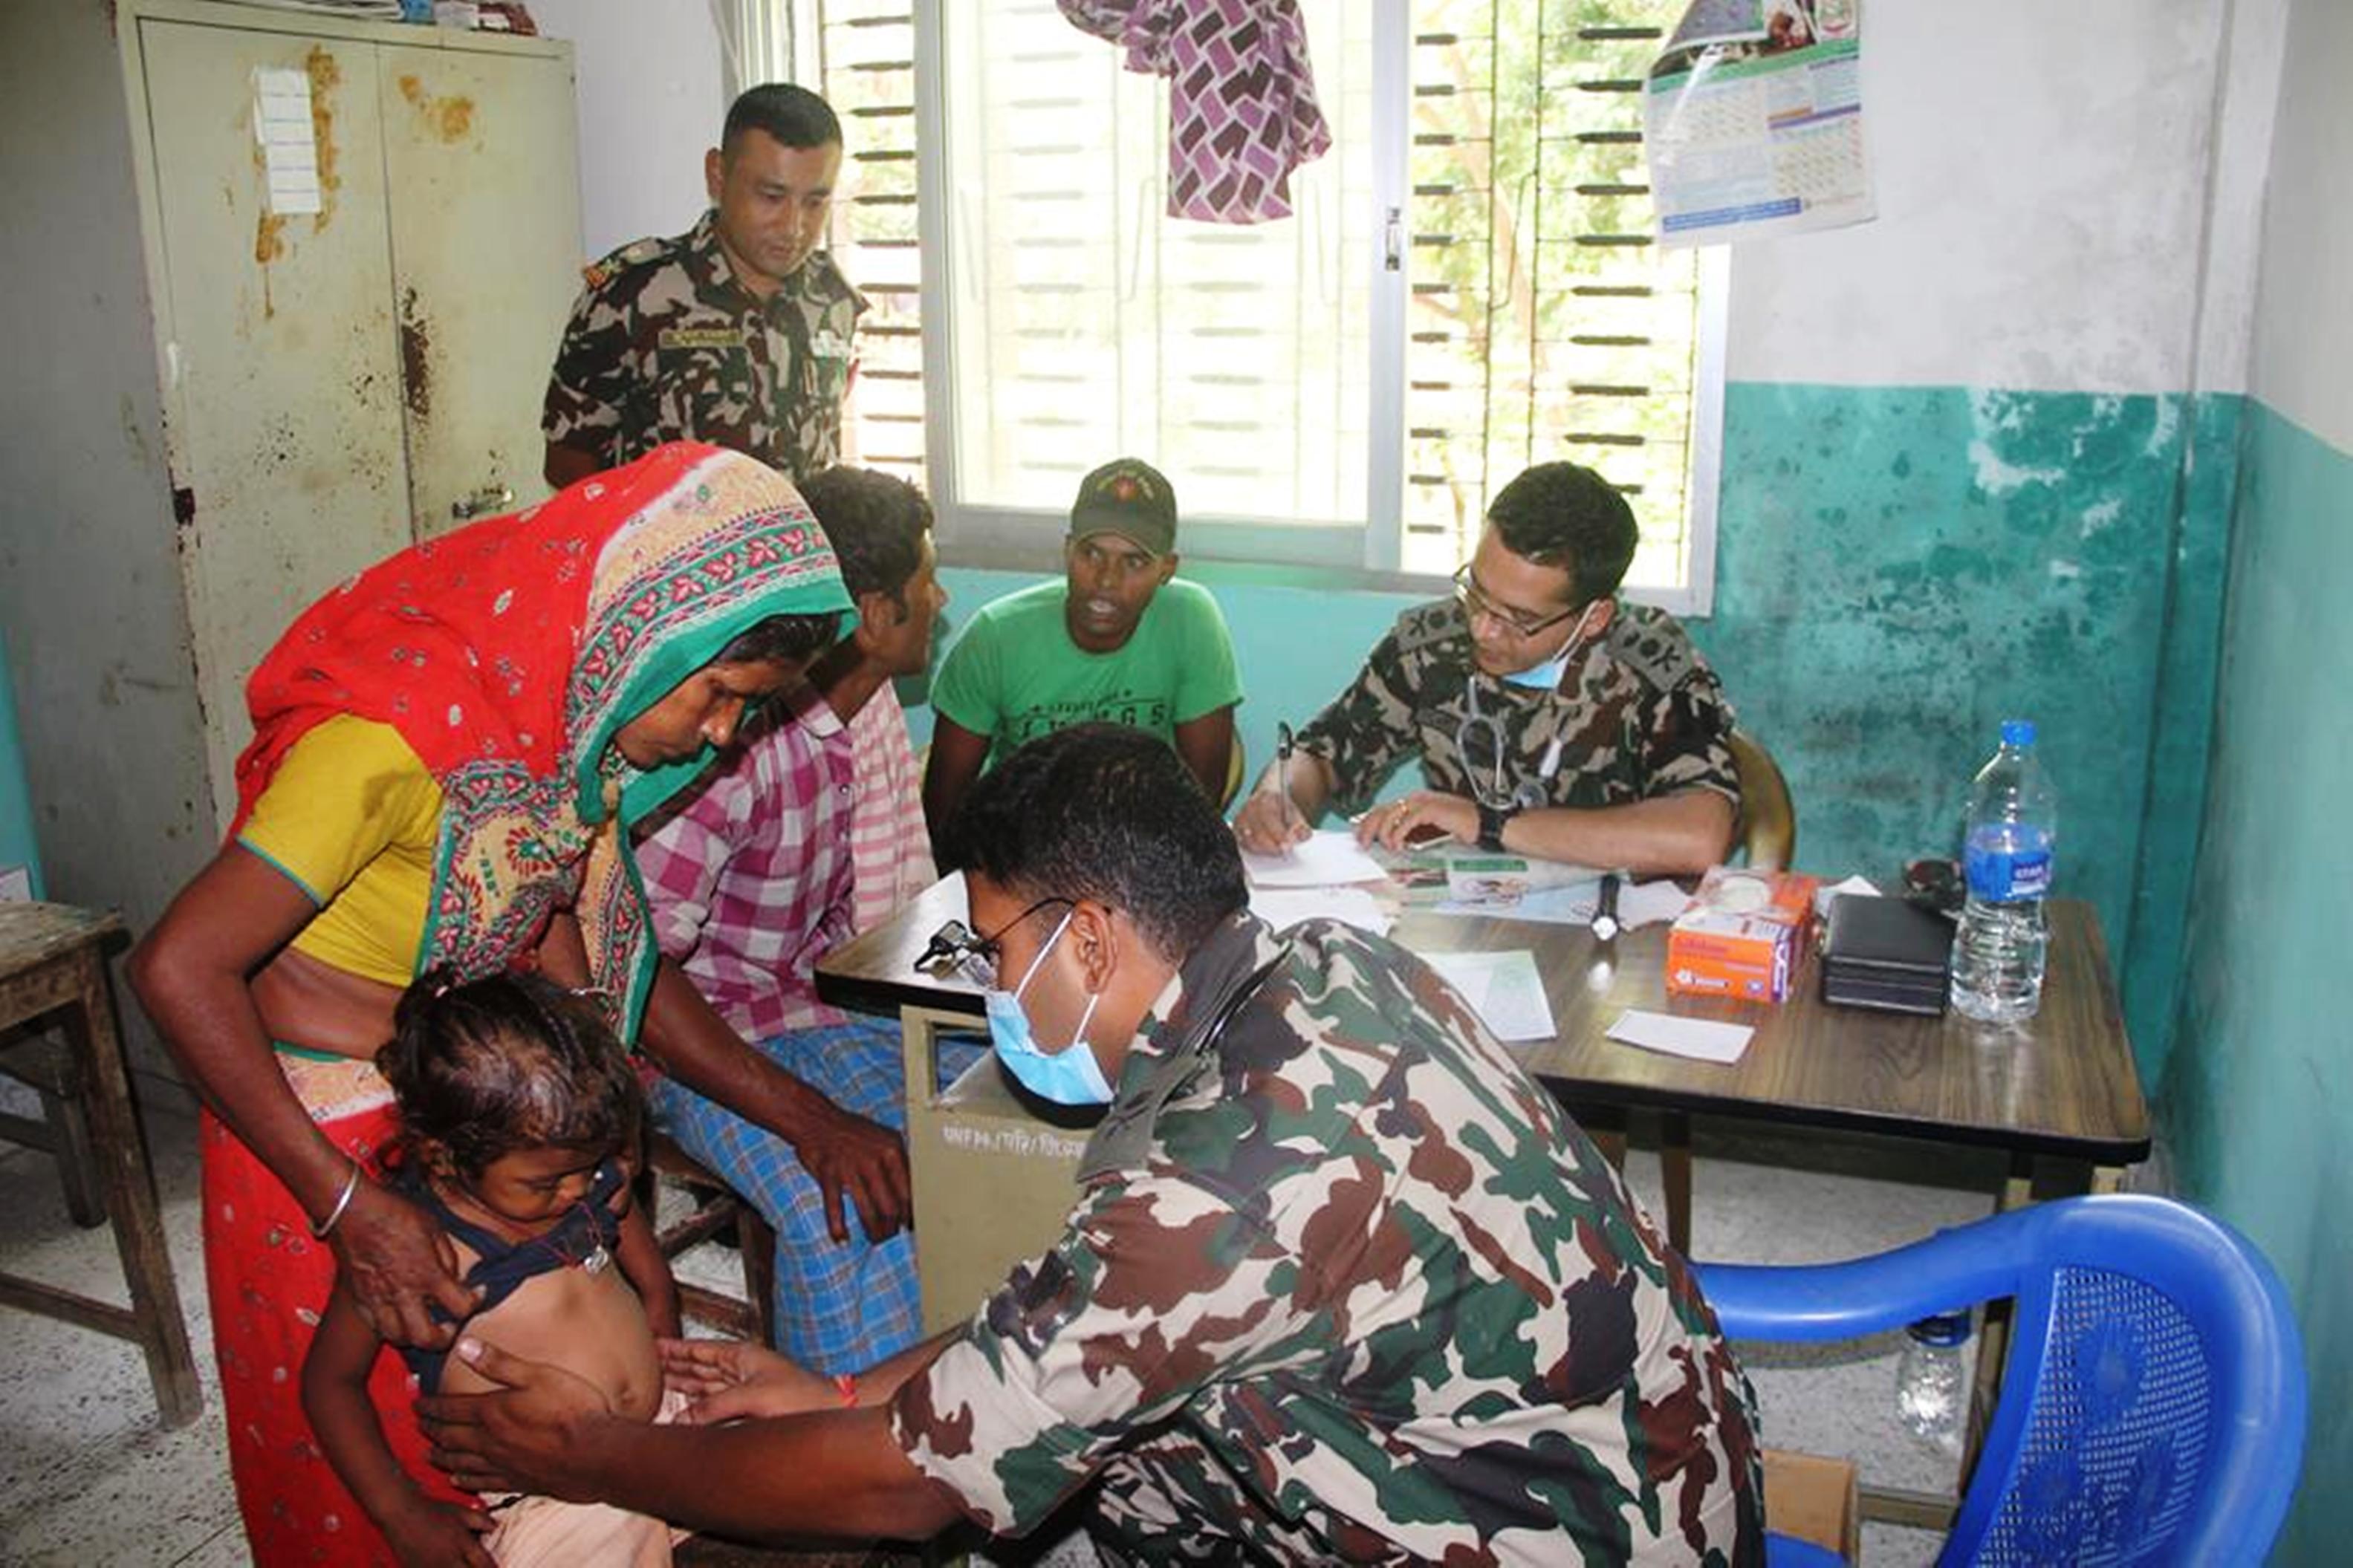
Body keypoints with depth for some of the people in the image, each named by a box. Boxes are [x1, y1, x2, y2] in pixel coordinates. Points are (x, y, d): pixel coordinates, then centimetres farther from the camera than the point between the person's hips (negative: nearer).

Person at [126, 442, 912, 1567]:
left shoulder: (567, 725, -6)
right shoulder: (401, 735, -30)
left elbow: (592, 953, 2)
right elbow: (178, 968, -26)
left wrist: (802, 1116, -3)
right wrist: (348, 1204, -27)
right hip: (323, 1130, -6)